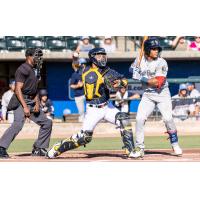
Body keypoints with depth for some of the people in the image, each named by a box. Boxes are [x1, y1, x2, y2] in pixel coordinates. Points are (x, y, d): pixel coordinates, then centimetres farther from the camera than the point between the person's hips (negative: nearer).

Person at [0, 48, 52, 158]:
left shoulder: (35, 70, 18)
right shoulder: (23, 69, -11)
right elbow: (18, 90, -17)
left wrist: (37, 103, 4)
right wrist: (25, 107, -24)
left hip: (32, 102, 9)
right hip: (21, 101, -9)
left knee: (47, 123, 10)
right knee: (18, 124, -27)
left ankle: (39, 149, 15)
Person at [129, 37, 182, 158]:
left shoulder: (161, 63, -16)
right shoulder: (141, 59, 0)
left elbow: (158, 82, -24)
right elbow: (132, 69, 16)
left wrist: (141, 78, -25)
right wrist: (135, 69, -8)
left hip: (162, 94, -4)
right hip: (147, 95, 4)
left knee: (168, 119, -13)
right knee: (139, 119, -9)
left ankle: (175, 145, 8)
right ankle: (140, 149, -2)